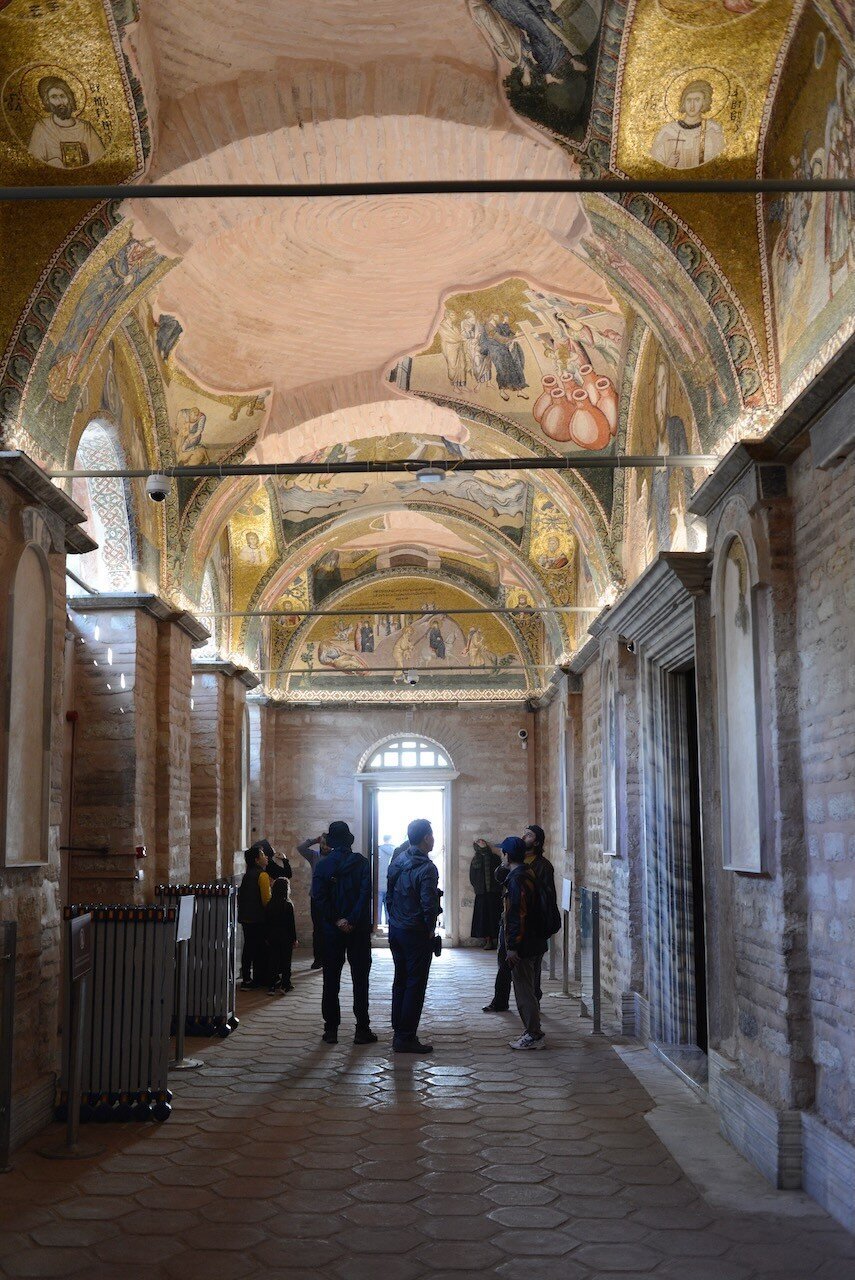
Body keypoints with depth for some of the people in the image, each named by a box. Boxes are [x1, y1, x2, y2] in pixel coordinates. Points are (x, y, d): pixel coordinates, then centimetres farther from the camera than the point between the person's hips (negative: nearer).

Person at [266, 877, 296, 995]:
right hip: (286, 937, -3)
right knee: (286, 961, 7)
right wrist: (294, 938, -1)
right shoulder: (288, 905, -12)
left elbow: (266, 923, 5)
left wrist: (267, 937, 12)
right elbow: (292, 924, -9)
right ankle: (285, 984, 9)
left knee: (272, 960, 6)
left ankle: (271, 986, 5)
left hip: (272, 937, 3)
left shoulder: (269, 905, 0)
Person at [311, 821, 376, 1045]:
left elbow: (319, 896, -12)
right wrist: (353, 920, -14)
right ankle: (362, 1029, 4)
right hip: (359, 930, -1)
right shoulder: (361, 863, -3)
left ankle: (331, 1029, 8)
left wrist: (336, 920, -11)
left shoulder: (323, 865, -1)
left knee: (331, 979, 8)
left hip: (332, 929, 1)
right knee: (360, 978, 4)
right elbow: (366, 892, -14)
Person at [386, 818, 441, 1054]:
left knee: (400, 982, 16)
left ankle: (399, 1033, 22)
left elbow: (389, 895, 11)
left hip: (395, 930, 8)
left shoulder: (397, 862, 5)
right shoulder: (426, 869, -19)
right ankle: (406, 1038, 2)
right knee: (415, 985, 0)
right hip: (416, 934, -8)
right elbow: (428, 904, -22)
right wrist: (430, 929, -7)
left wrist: (394, 920, 17)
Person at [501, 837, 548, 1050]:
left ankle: (534, 1036, 1)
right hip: (537, 943, 10)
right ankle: (534, 1032, 23)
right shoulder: (529, 874, 11)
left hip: (523, 946, -10)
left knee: (524, 991, -2)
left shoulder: (516, 880, -18)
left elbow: (517, 915, -22)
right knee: (530, 990, 16)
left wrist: (512, 947, -20)